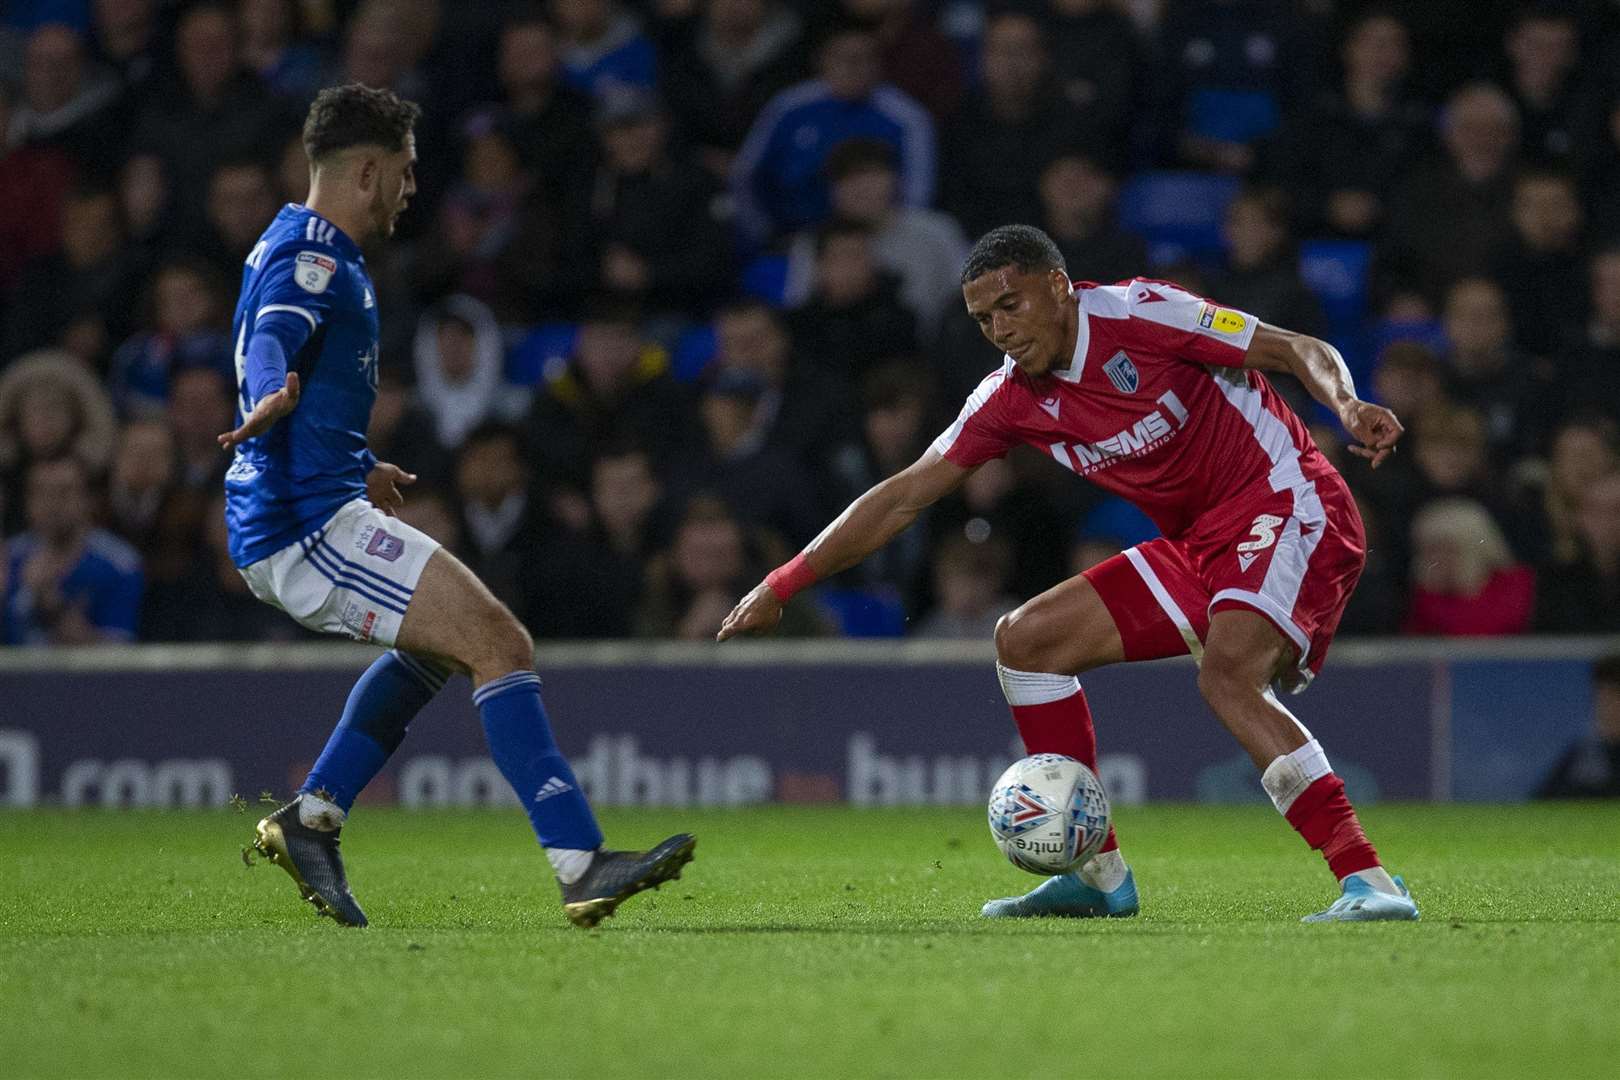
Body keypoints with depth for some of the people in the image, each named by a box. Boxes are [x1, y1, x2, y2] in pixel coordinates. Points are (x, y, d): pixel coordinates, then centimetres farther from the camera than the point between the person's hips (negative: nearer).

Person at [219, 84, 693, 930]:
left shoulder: (299, 249, 21)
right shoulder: (310, 258, -12)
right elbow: (273, 335, -32)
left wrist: (358, 470, 47)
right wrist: (270, 400, -54)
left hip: (288, 522, 11)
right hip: (314, 523, -11)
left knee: (447, 641, 30)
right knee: (500, 645, -16)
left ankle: (310, 820, 22)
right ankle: (579, 866, -23)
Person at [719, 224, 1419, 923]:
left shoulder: (1140, 314, -15)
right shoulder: (1012, 401, 4)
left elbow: (1303, 352, -12)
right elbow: (903, 499, 10)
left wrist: (1348, 406, -34)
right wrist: (782, 585, 8)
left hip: (1288, 507, -8)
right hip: (1197, 548, 8)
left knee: (1227, 675, -33)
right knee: (1027, 639, 4)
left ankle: (1367, 882, -36)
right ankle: (1098, 874, 6)